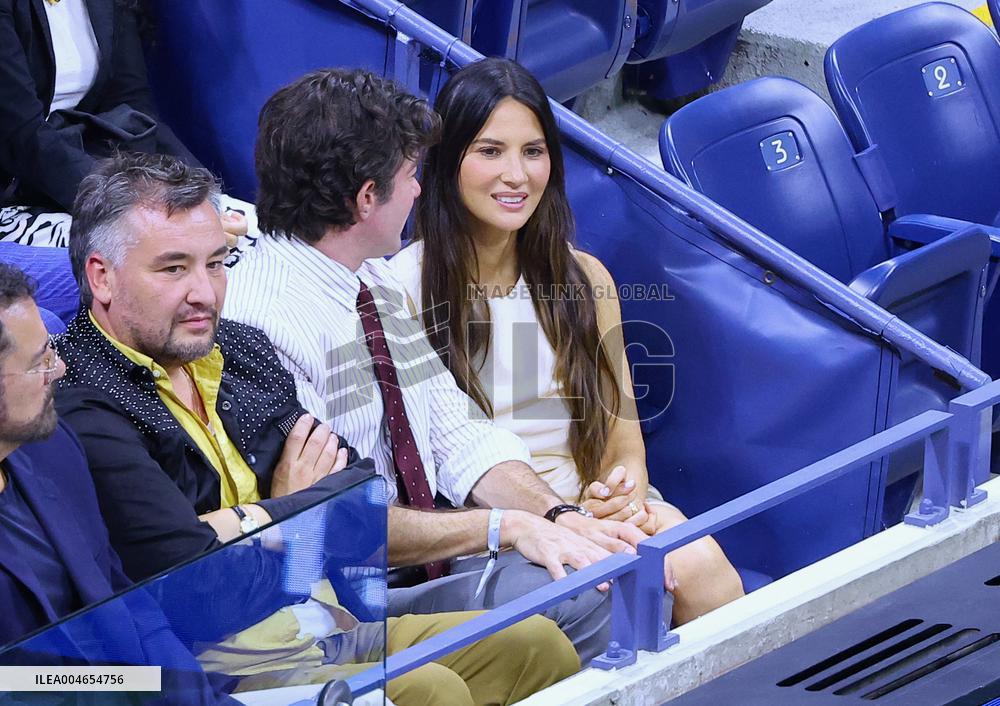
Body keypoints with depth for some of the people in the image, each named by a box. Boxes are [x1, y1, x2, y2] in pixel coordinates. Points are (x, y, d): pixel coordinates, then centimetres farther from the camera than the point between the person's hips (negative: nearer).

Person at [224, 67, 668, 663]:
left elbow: (459, 436, 11)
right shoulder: (263, 321, -18)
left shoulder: (381, 286, 13)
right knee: (578, 595, -26)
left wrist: (561, 517, -7)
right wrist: (506, 527, -20)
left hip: (431, 561, 9)